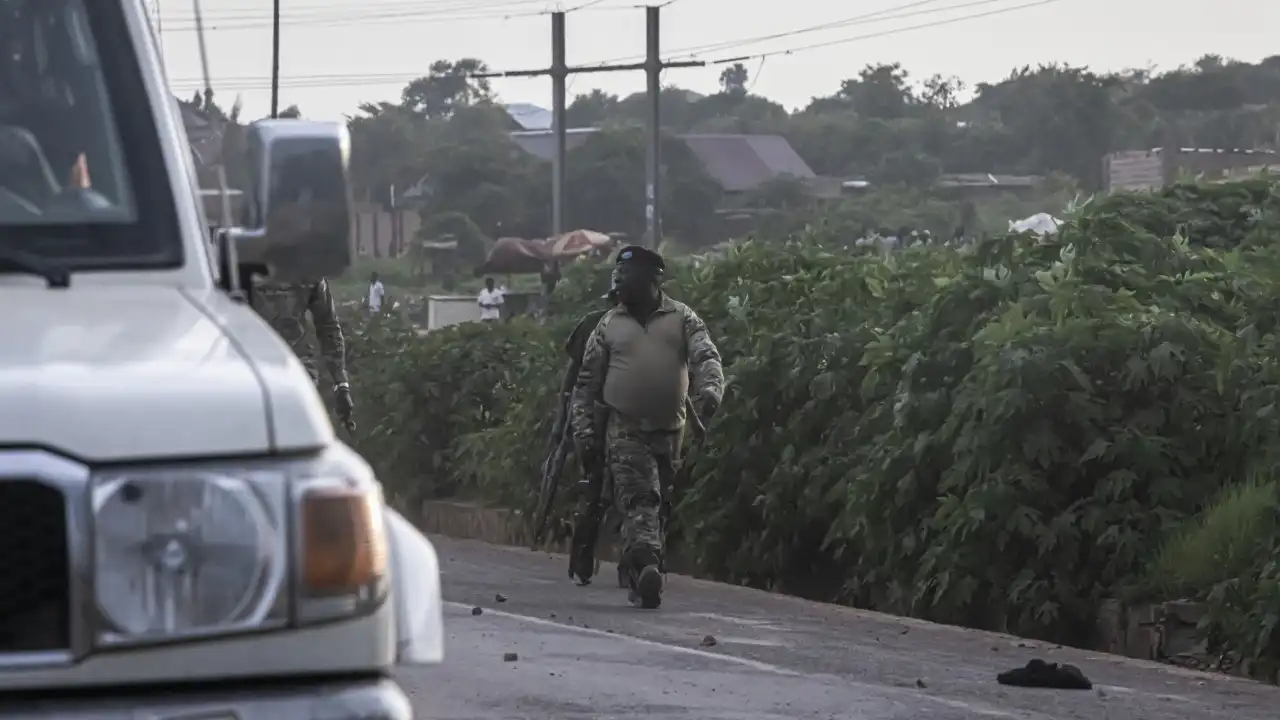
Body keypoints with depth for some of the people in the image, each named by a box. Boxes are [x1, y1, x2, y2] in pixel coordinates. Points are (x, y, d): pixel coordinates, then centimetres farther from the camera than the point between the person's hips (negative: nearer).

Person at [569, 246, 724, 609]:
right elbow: (586, 382, 13)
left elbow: (707, 357, -5)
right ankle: (648, 568, -35)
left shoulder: (682, 319, 8)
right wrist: (584, 431, 6)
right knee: (639, 499, -18)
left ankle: (638, 577, 19)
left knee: (652, 504, 9)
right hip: (624, 429, -1)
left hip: (669, 429, 1)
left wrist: (709, 391, -27)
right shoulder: (610, 325, 10)